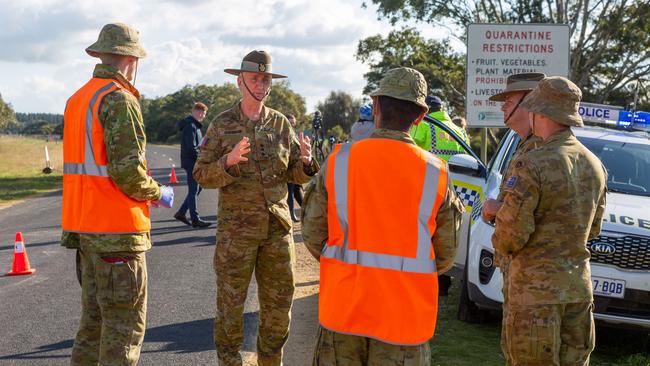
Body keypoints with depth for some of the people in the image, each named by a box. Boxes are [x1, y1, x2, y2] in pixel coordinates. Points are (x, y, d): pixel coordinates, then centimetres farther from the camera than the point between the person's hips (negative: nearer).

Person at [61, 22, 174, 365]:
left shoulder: (77, 99, 14)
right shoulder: (120, 100, -14)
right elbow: (127, 169, -21)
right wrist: (158, 194, -4)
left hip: (84, 227, 9)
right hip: (117, 230, -9)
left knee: (94, 318, 17)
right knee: (124, 326, -2)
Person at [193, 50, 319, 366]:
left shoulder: (281, 124, 7)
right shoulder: (222, 125, -2)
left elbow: (295, 176, 8)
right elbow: (201, 175, -5)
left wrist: (305, 161, -14)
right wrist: (228, 161, -24)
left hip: (277, 226, 3)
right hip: (236, 228, -3)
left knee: (278, 303, 10)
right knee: (230, 303, 3)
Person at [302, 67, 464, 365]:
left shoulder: (339, 161, -6)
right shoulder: (435, 173, -7)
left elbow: (312, 234, 1)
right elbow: (446, 254, 1)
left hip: (343, 305, 1)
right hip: (404, 314, 0)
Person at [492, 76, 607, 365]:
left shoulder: (533, 166, -17)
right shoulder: (594, 166, 7)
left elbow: (511, 232, -17)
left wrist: (501, 245, 4)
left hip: (536, 288, -7)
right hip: (579, 287, 7)